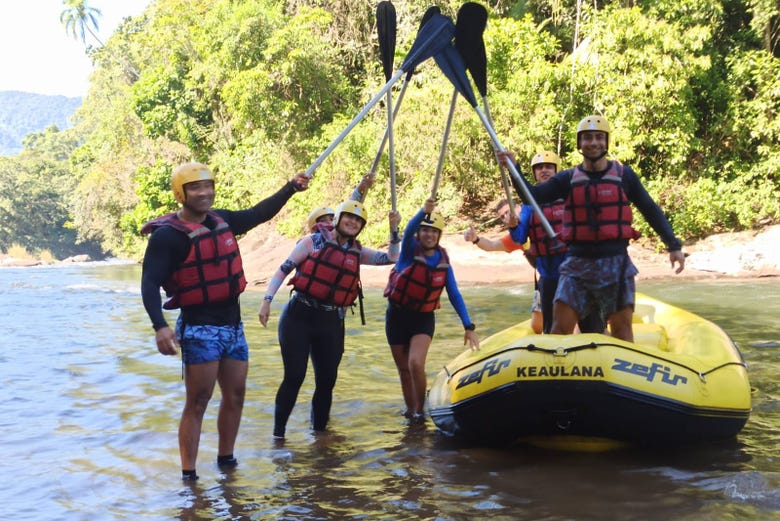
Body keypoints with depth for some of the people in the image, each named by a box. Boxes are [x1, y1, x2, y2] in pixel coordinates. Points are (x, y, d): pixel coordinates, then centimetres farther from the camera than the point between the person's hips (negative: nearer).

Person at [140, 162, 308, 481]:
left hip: (233, 325, 7)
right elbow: (150, 283, -18)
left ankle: (225, 460, 29)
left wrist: (291, 188, 16)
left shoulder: (221, 220, 7)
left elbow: (259, 214, 22)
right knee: (197, 403, -6)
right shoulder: (168, 235, -12)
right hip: (199, 329, -7)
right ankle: (188, 475, 1)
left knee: (235, 397, 13)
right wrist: (160, 326, -30)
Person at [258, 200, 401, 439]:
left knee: (327, 380, 6)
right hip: (299, 317, -4)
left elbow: (391, 258, 12)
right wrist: (267, 299, -9)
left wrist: (394, 229, 0)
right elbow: (284, 269, 0)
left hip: (331, 323, 4)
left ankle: (319, 429, 22)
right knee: (294, 377, -7)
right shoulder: (313, 241, 1)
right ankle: (278, 432, 5)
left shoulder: (357, 252, 13)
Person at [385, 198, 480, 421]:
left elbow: (455, 295, -2)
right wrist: (424, 211, -54)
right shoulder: (410, 250, -12)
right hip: (398, 315, 0)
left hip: (423, 319, 0)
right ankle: (410, 408, 32)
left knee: (416, 364, -21)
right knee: (404, 368, 11)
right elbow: (409, 230, -33)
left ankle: (419, 409, -1)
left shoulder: (443, 263, -4)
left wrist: (468, 326, -9)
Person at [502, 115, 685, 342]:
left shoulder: (624, 175, 4)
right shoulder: (567, 179, 6)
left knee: (621, 327, 5)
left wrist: (674, 245, 2)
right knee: (560, 325, -3)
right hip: (577, 264, 1)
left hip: (615, 264, -1)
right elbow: (533, 196, -2)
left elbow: (651, 211, 7)